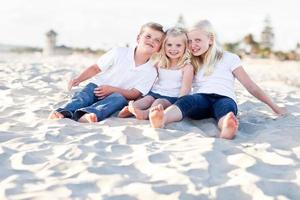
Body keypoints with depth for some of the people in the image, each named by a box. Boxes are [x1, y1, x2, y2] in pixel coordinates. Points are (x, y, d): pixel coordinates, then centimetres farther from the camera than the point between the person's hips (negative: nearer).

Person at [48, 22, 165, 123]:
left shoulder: (151, 72, -3)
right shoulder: (119, 52, -4)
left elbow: (134, 94, -9)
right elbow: (96, 68, 2)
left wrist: (111, 89, -22)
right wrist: (79, 79, -15)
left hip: (117, 94, -1)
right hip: (97, 86, 1)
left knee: (119, 99, -35)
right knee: (84, 95, -31)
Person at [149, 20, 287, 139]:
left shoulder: (228, 58, 14)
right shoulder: (192, 63, 25)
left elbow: (251, 86, 13)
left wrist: (274, 107, 10)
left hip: (224, 98, -1)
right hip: (201, 98, 2)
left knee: (226, 107, -38)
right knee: (186, 100, -33)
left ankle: (227, 129, -73)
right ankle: (161, 120, -65)